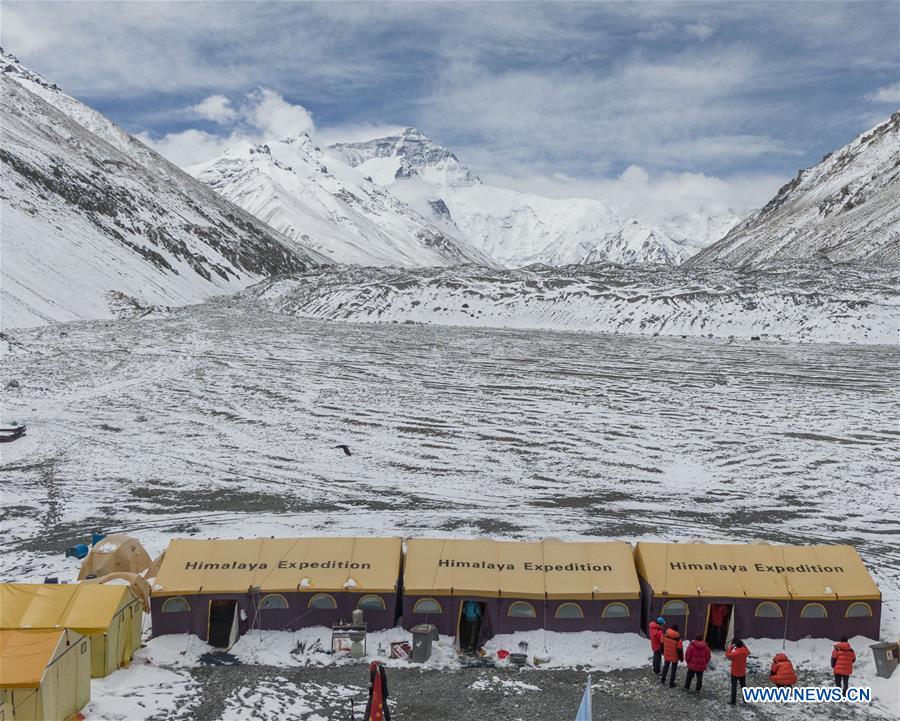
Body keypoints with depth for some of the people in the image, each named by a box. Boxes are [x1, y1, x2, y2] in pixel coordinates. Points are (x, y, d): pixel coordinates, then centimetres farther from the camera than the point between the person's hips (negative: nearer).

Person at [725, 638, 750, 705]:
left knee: (734, 687, 6)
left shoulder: (735, 653, -28)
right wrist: (743, 645, 4)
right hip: (743, 673, 5)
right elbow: (748, 652, 13)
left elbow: (727, 655, -20)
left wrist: (731, 646, -19)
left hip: (735, 673, -5)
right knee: (743, 686, 20)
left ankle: (733, 701, 10)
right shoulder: (745, 651, -10)